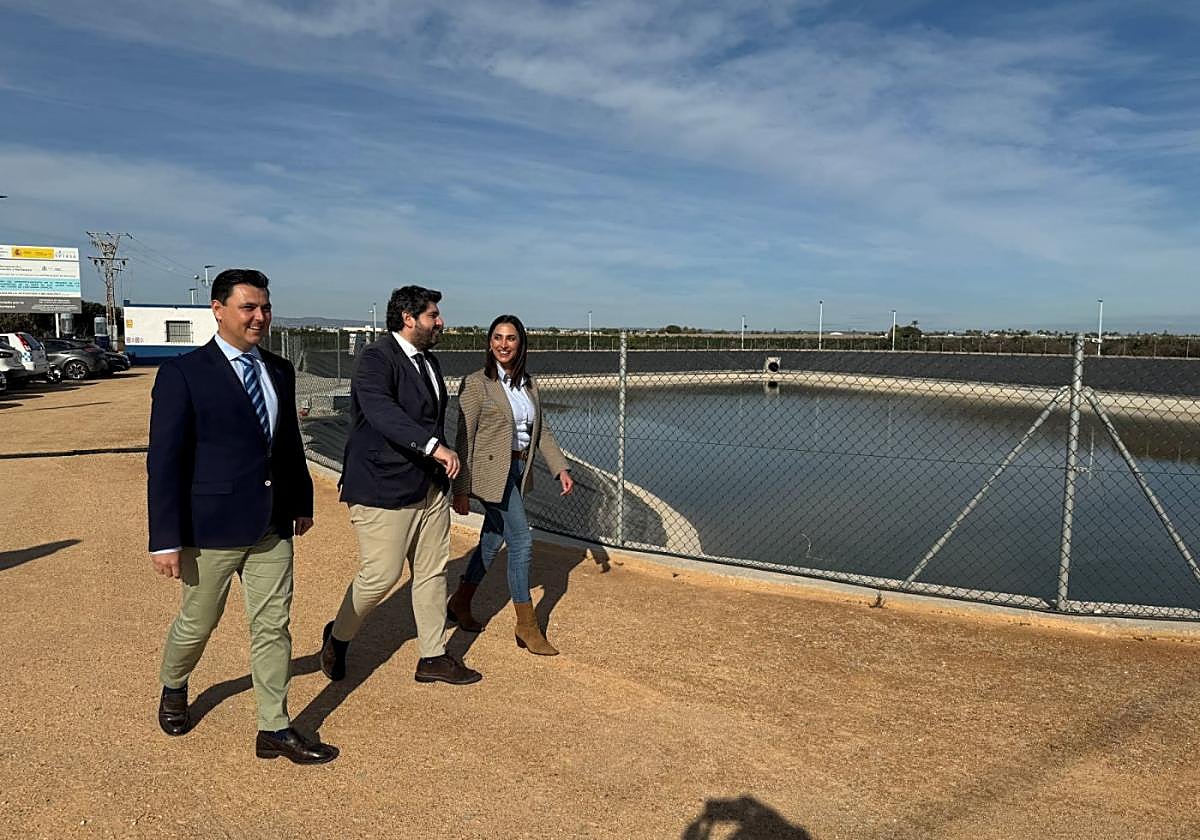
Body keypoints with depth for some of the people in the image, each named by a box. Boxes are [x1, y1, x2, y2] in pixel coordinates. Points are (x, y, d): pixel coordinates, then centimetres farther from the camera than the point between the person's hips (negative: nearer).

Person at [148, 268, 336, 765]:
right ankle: (173, 688, 47)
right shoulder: (183, 373, -11)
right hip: (212, 527, -4)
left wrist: (302, 500, 18)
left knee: (273, 628, 8)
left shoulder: (280, 371, 6)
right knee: (196, 625, 16)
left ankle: (274, 730, 20)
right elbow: (164, 460, -12)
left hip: (272, 526, 4)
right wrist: (166, 539, -14)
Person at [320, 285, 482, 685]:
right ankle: (338, 637, 26)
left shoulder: (429, 361, 14)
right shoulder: (376, 358, -14)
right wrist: (434, 446, -39)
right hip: (384, 488, -8)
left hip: (431, 487, 9)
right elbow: (380, 410, -32)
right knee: (380, 575, -2)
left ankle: (433, 657, 24)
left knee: (432, 572, 12)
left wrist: (444, 469, 21)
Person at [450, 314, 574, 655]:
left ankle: (460, 603, 35)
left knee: (492, 540, 16)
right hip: (492, 472, -7)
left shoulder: (528, 384, 9)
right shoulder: (476, 383, -10)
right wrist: (461, 489, -13)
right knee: (521, 541, -7)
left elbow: (542, 431, 11)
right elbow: (464, 438, -11)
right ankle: (527, 627, 5)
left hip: (519, 471, 7)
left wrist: (561, 468, 0)